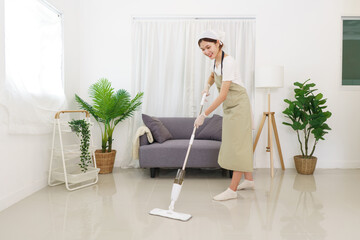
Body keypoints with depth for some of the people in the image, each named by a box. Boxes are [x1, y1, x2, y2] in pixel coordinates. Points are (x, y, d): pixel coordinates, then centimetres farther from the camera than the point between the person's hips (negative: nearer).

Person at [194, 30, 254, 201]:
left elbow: (223, 95, -27)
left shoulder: (227, 61, -23)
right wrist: (207, 86, 7)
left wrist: (204, 114, -26)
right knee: (240, 144, 14)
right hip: (229, 107, 9)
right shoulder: (215, 60, 4)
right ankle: (249, 180, 28)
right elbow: (212, 76, 29)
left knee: (237, 144, -6)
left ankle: (232, 190, 0)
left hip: (238, 105, -9)